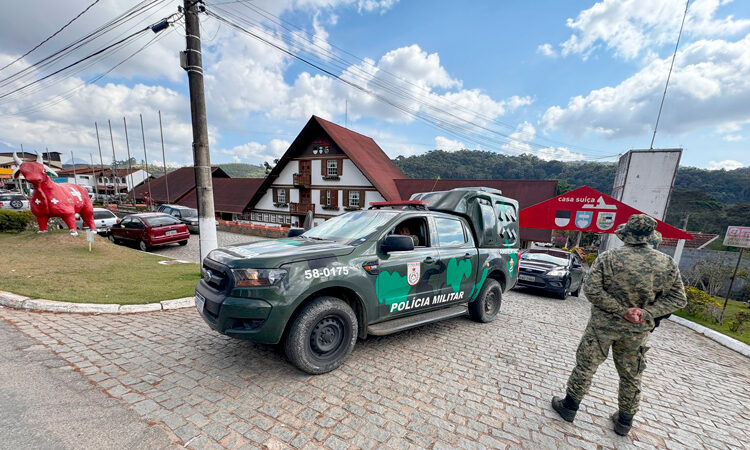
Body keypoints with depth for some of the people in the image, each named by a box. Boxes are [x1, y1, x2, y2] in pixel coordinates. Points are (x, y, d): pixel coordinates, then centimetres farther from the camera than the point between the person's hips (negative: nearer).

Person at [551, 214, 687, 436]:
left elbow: (591, 290, -21)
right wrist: (646, 313, -9)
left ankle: (569, 406, 24)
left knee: (585, 366, 10)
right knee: (631, 376, 20)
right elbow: (678, 298, -1)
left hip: (603, 325, -3)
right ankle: (624, 422, 35)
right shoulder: (668, 264, -5)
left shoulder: (608, 258, -17)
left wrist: (621, 309, -13)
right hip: (638, 331, 3)